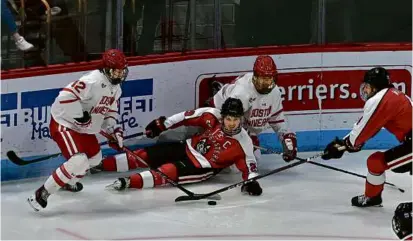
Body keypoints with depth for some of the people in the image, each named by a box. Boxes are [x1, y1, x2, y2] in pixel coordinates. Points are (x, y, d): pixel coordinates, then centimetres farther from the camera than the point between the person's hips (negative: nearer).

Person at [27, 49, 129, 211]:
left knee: (95, 157, 24)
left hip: (84, 128, 10)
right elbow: (66, 95, -33)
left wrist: (113, 129, 3)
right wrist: (80, 117, -29)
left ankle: (69, 182, 49)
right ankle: (41, 195, -20)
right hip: (64, 124, -10)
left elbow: (110, 111, 19)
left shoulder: (115, 88, 6)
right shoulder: (93, 81, -26)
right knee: (79, 162, -25)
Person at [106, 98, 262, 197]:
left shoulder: (243, 143, -20)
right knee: (146, 155, -2)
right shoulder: (212, 116, -13)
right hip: (187, 148, 4)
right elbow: (187, 117, -3)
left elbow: (248, 163, -16)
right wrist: (162, 124, 0)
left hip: (202, 167, -4)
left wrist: (251, 181, -35)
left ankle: (129, 182, -43)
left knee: (168, 171, -30)